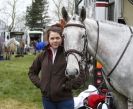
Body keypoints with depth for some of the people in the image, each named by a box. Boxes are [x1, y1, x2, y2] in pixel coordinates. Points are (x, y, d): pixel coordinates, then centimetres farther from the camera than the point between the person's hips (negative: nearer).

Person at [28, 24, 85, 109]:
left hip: (65, 99, -3)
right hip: (47, 99, 3)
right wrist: (39, 83, 2)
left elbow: (81, 76, -6)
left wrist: (67, 86, -14)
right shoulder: (43, 55, 3)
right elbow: (32, 72, 16)